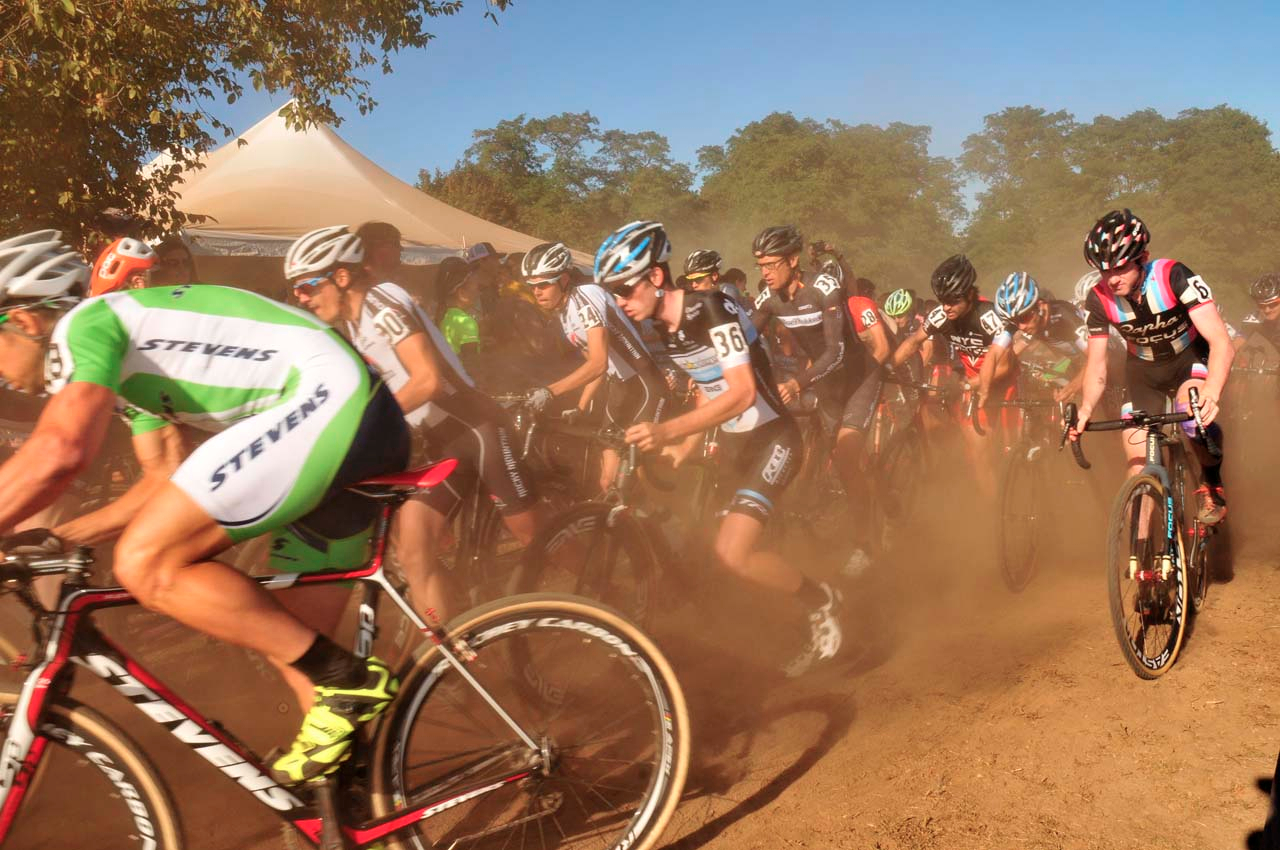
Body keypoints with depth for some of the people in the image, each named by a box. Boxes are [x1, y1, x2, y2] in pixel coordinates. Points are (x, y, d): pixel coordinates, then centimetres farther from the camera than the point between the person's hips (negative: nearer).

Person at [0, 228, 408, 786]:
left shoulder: (85, 324, -2)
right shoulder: (129, 360, 27)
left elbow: (58, 452, -19)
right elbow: (168, 489, 30)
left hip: (327, 400, -11)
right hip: (372, 421, 11)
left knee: (146, 564, -11)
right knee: (277, 624, 17)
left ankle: (347, 682, -8)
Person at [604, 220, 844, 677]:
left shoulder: (712, 308, -21)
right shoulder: (663, 327, 4)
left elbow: (742, 392, -29)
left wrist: (668, 429, -36)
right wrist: (684, 447, 5)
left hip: (771, 437, -9)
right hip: (733, 442, 9)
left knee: (731, 553, -23)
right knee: (733, 551, 12)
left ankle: (821, 600, 3)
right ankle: (822, 625, 32)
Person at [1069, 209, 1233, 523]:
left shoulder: (1174, 277, -29)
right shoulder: (1099, 299, -21)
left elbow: (1222, 343, -35)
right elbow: (1096, 365, -13)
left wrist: (1211, 394, -53)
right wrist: (1084, 411, -31)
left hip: (1189, 358, -2)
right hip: (1143, 367, 3)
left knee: (1196, 416, -34)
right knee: (1138, 471, -7)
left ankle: (1212, 485, -4)